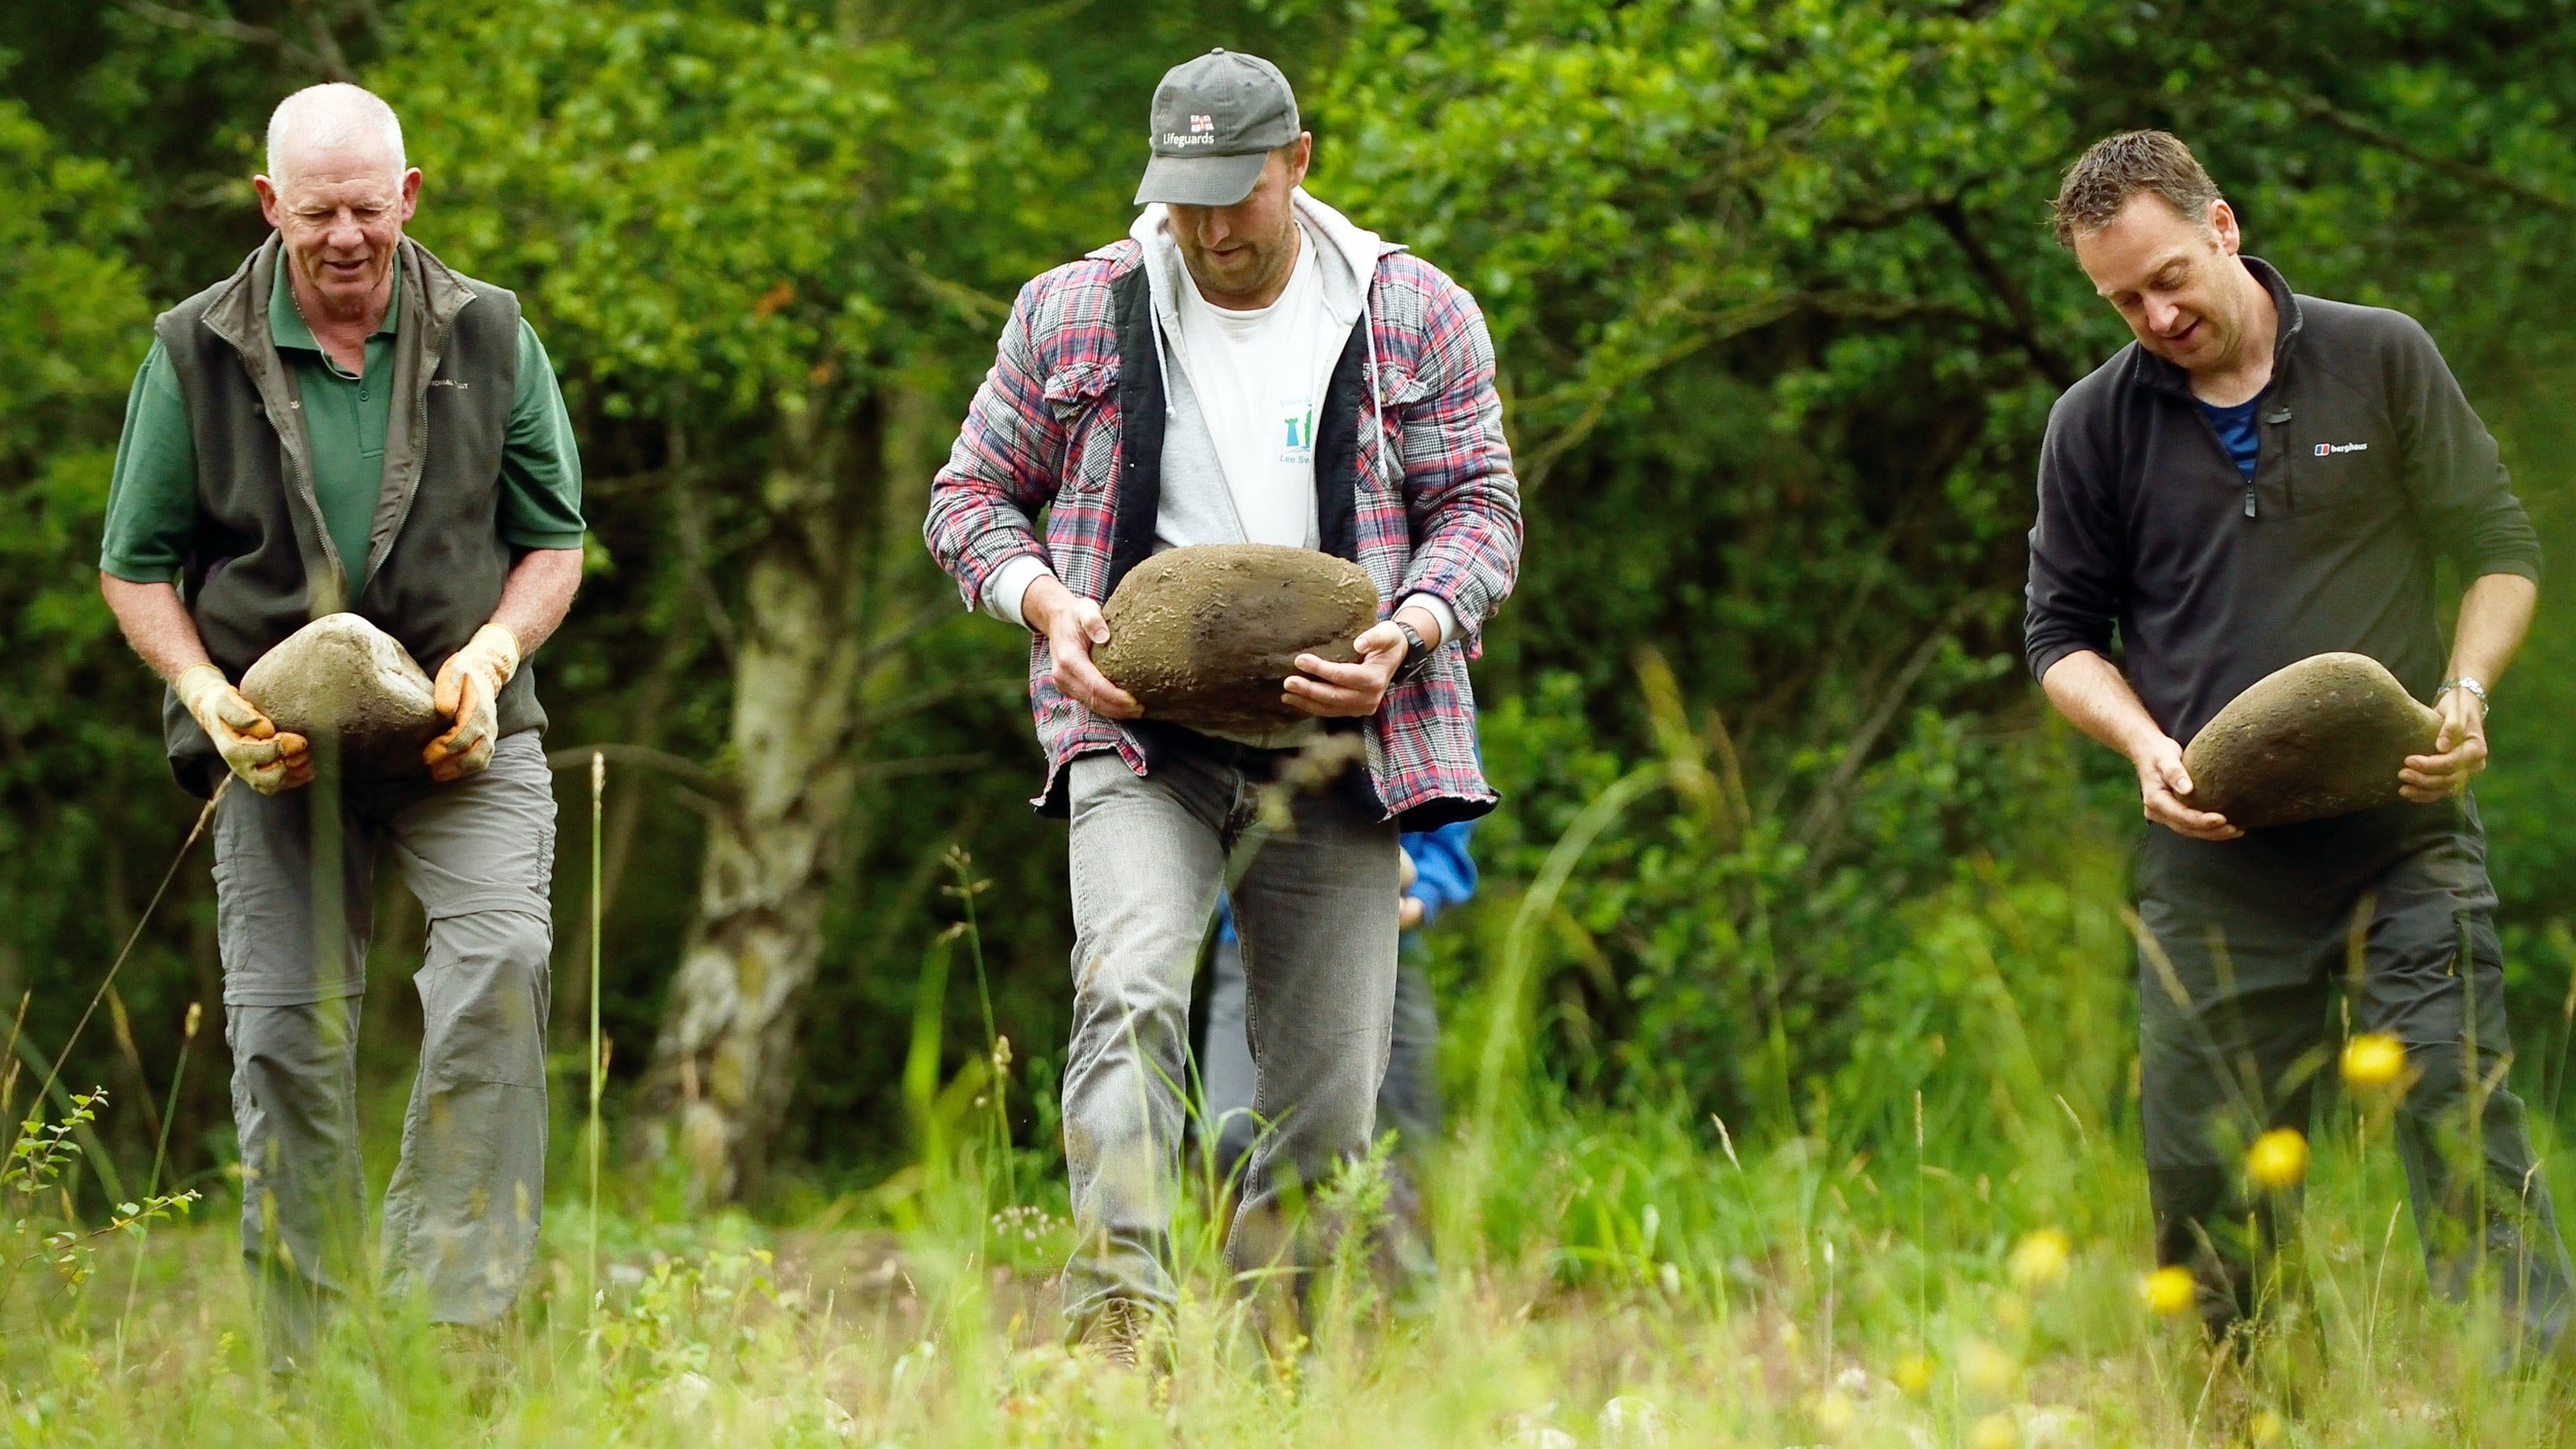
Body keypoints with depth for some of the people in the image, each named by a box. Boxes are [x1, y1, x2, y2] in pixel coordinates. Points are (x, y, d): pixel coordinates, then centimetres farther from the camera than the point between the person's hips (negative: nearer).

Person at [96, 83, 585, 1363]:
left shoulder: (487, 337, 2)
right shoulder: (197, 353, 0)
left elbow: (554, 538, 10)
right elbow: (135, 566, 7)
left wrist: (492, 652, -9)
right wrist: (206, 691, -10)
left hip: (460, 730, 0)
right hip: (278, 739, 0)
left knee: (498, 956, -24)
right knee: (287, 1030, -2)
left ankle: (454, 1299, -22)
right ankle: (308, 1356, 9)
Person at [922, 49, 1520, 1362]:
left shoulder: (1415, 318, 5)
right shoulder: (1075, 314, 6)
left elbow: (1481, 510, 6)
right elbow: (970, 496, 13)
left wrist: (1411, 630, -14)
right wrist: (1048, 605, -8)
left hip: (1334, 746, 1)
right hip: (1141, 732, -1)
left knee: (1329, 1082, 1)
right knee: (1129, 994, -26)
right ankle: (1116, 1322, -35)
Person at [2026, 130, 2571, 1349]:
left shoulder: (2383, 359, 4)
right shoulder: (2094, 425, 7)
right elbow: (2062, 631, 14)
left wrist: (2464, 693, -8)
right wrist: (2145, 745, -5)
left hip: (2404, 838, -2)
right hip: (2215, 861, 2)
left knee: (2463, 1128, -10)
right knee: (2204, 1179, 1)